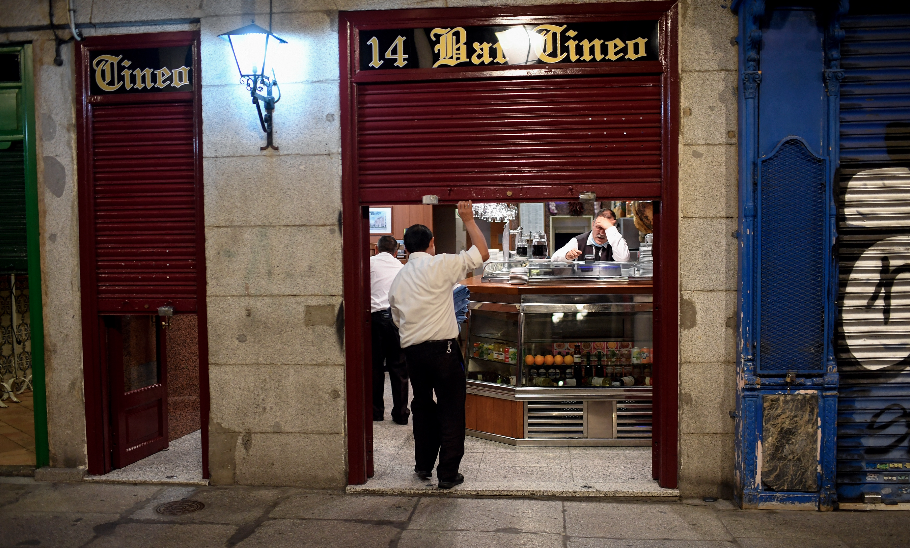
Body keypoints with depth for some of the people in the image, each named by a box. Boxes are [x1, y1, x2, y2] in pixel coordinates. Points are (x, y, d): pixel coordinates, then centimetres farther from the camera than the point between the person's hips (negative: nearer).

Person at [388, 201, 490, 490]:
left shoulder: (398, 279, 11)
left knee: (423, 406, 20)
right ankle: (448, 473, 8)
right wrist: (468, 220, 4)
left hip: (412, 350, 6)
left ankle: (423, 466, 29)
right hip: (442, 348, -6)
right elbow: (482, 253, -5)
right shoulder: (439, 265, -7)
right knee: (451, 409, 4)